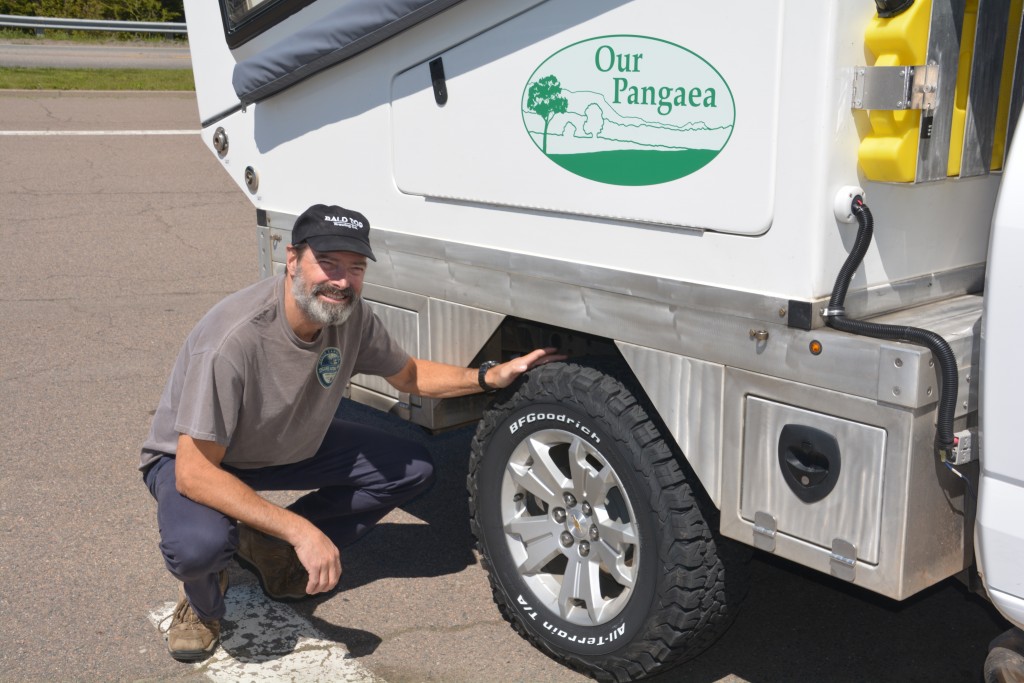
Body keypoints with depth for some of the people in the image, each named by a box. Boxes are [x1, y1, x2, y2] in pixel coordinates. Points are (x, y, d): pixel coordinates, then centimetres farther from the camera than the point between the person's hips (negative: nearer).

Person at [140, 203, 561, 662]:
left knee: (413, 468, -4)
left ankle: (270, 549, 6)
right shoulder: (234, 339, -36)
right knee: (199, 544, -38)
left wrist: (488, 376, -14)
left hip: (291, 445, 6)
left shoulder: (352, 317, -17)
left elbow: (408, 374, 3)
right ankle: (202, 601, 2)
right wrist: (300, 530, -38)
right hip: (192, 458, -6)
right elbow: (194, 473, -34)